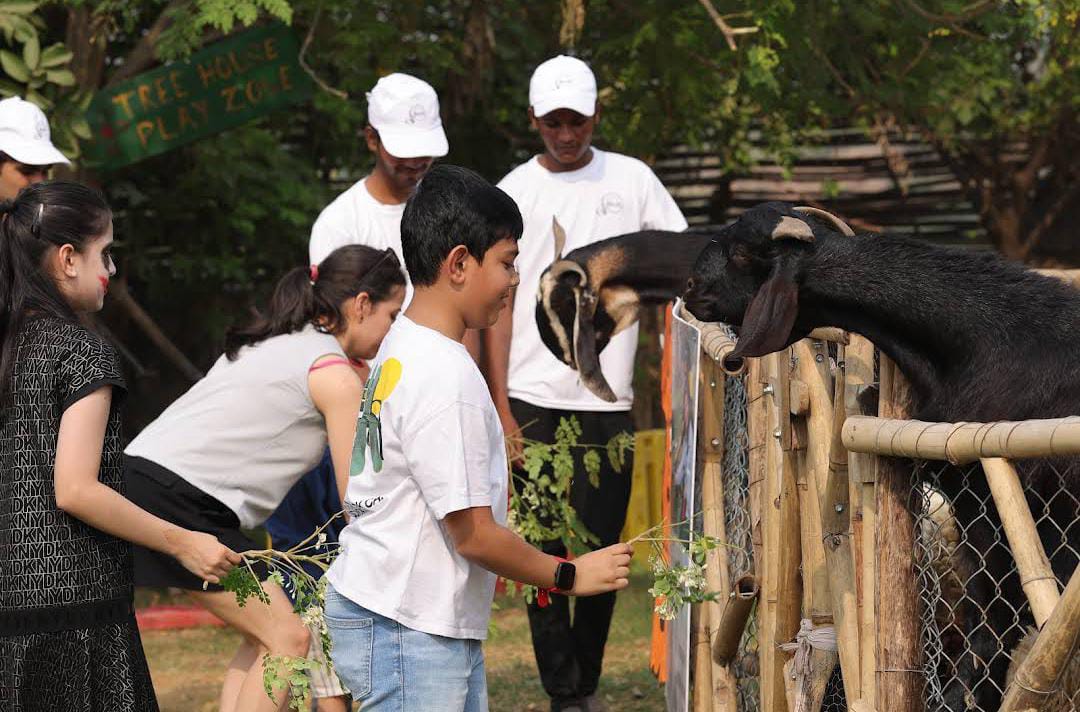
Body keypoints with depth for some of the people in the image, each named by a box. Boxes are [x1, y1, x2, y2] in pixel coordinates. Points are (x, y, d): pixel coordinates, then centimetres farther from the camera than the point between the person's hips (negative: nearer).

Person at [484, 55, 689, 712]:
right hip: (533, 402, 0)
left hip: (608, 399, 1)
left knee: (602, 550, 2)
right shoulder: (513, 194, 5)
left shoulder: (632, 180, 6)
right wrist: (501, 410, -3)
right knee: (545, 550, -2)